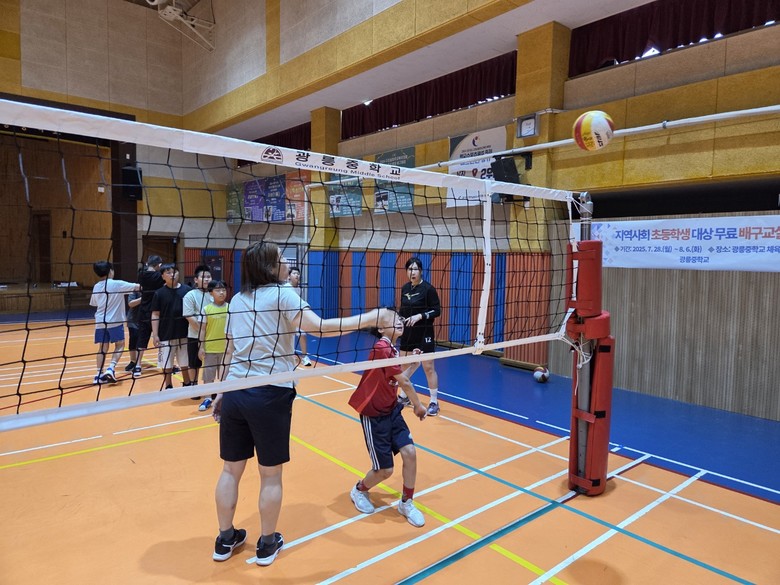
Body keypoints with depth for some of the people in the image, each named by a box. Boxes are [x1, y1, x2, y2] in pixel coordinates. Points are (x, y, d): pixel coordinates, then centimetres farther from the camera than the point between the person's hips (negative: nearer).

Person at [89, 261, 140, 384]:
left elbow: (93, 303, 21)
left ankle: (99, 375, 9)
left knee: (103, 347, 12)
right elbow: (137, 287, -9)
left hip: (100, 321, 5)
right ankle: (110, 368, -9)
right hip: (114, 321, -5)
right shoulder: (117, 284, -9)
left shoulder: (96, 287, 7)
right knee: (119, 345, 8)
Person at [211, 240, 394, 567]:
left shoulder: (237, 300, 11)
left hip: (235, 393, 6)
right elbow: (320, 327, -21)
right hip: (270, 395, -6)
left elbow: (231, 353, 15)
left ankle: (225, 540, 33)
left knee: (230, 470, 17)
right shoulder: (282, 294, -8)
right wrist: (371, 319, -18)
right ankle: (267, 544, 27)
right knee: (271, 475, 11)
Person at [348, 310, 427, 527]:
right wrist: (419, 406, -5)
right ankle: (359, 490, 32)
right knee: (385, 470, 1)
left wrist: (414, 363, 4)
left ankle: (407, 503, 19)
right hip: (374, 415, -8)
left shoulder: (392, 349, 6)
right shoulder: (382, 348, -22)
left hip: (392, 411, 8)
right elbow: (405, 383, -17)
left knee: (410, 453, -2)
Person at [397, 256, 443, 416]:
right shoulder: (405, 288, 6)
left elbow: (437, 310, -12)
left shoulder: (428, 288, -12)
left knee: (428, 367, -2)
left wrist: (420, 316, -23)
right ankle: (404, 396, 35)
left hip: (423, 334, -6)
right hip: (407, 332, 6)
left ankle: (434, 403, 11)